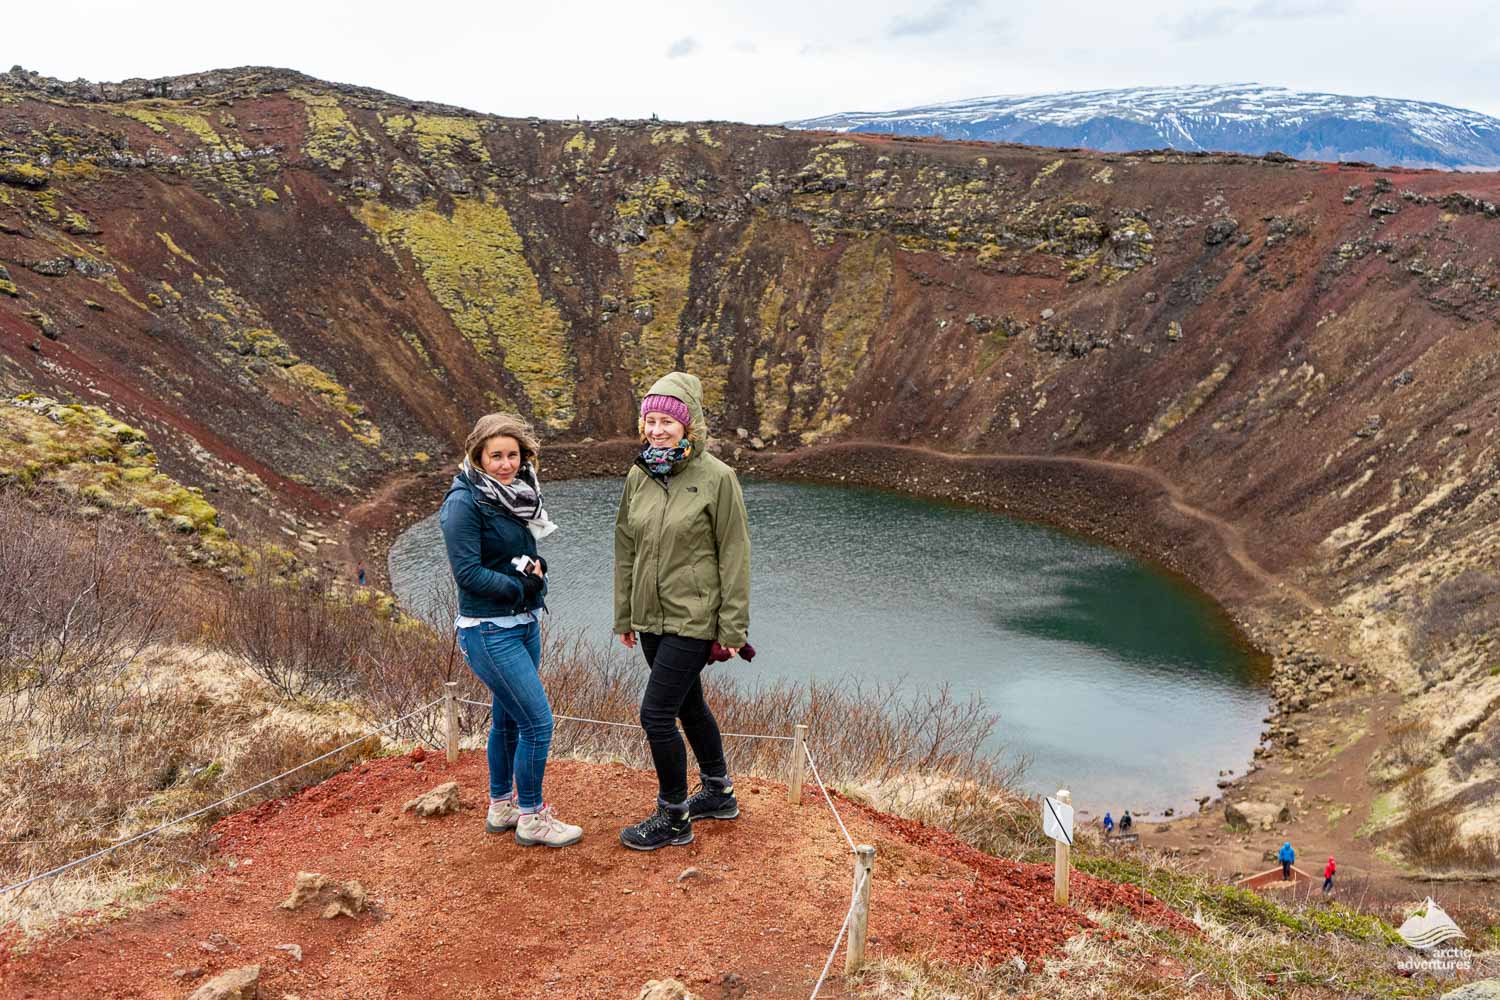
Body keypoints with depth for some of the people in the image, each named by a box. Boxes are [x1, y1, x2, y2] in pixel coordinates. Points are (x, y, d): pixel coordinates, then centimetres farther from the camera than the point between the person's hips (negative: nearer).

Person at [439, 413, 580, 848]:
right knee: (538, 722, -6)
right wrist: (522, 587, -15)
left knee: (507, 719, 18)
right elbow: (467, 572, -20)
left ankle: (501, 807, 32)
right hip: (489, 632, -8)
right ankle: (531, 817, 9)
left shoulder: (515, 494, 7)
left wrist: (537, 566, -6)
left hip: (524, 625, 8)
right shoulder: (465, 502, -16)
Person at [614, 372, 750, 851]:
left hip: (693, 619, -7)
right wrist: (624, 617, 12)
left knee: (656, 714, -7)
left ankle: (673, 818, 11)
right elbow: (625, 548, 11)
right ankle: (717, 793, 39)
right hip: (651, 618, 7)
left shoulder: (716, 479, -13)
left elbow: (734, 557, -11)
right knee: (688, 704, 20)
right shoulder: (639, 477, 4)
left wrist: (732, 628, -12)